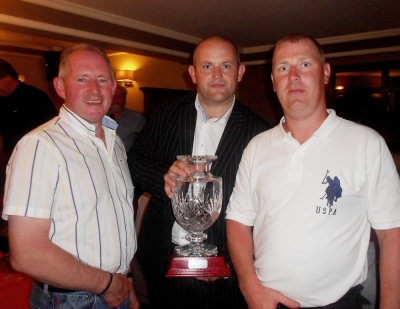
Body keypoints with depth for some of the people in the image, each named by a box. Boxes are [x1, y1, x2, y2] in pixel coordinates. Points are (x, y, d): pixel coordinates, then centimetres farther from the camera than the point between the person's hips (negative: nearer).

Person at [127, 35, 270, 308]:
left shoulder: (256, 131, -9)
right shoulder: (168, 112, -1)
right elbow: (135, 162, 1)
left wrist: (233, 259, -16)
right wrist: (163, 178, -19)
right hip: (162, 258, 3)